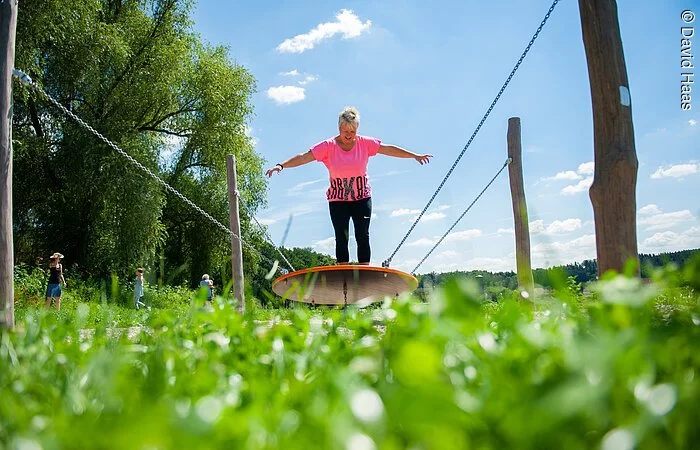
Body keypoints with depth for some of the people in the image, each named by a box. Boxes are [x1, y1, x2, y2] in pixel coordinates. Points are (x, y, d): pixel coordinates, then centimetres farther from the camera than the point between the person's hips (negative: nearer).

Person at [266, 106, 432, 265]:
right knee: (341, 238, -1)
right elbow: (304, 157, -15)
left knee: (363, 236, -1)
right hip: (337, 200, -1)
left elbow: (390, 149, 1)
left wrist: (415, 156, 2)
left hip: (362, 198, 1)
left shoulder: (365, 143, -3)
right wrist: (281, 166, -26)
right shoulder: (328, 146, -8)